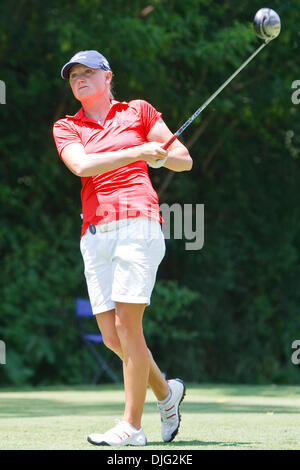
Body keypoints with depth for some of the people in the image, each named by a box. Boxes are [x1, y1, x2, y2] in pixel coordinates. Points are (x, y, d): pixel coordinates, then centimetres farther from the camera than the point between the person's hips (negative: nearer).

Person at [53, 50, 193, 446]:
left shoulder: (138, 112, 14)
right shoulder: (66, 128, 17)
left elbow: (185, 161, 15)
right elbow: (82, 165, -4)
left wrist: (158, 154, -6)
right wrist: (136, 151, -13)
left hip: (137, 222, -4)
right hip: (95, 233, 4)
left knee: (127, 324, -13)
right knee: (111, 336, -1)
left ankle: (132, 426, -9)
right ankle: (165, 391, 24)